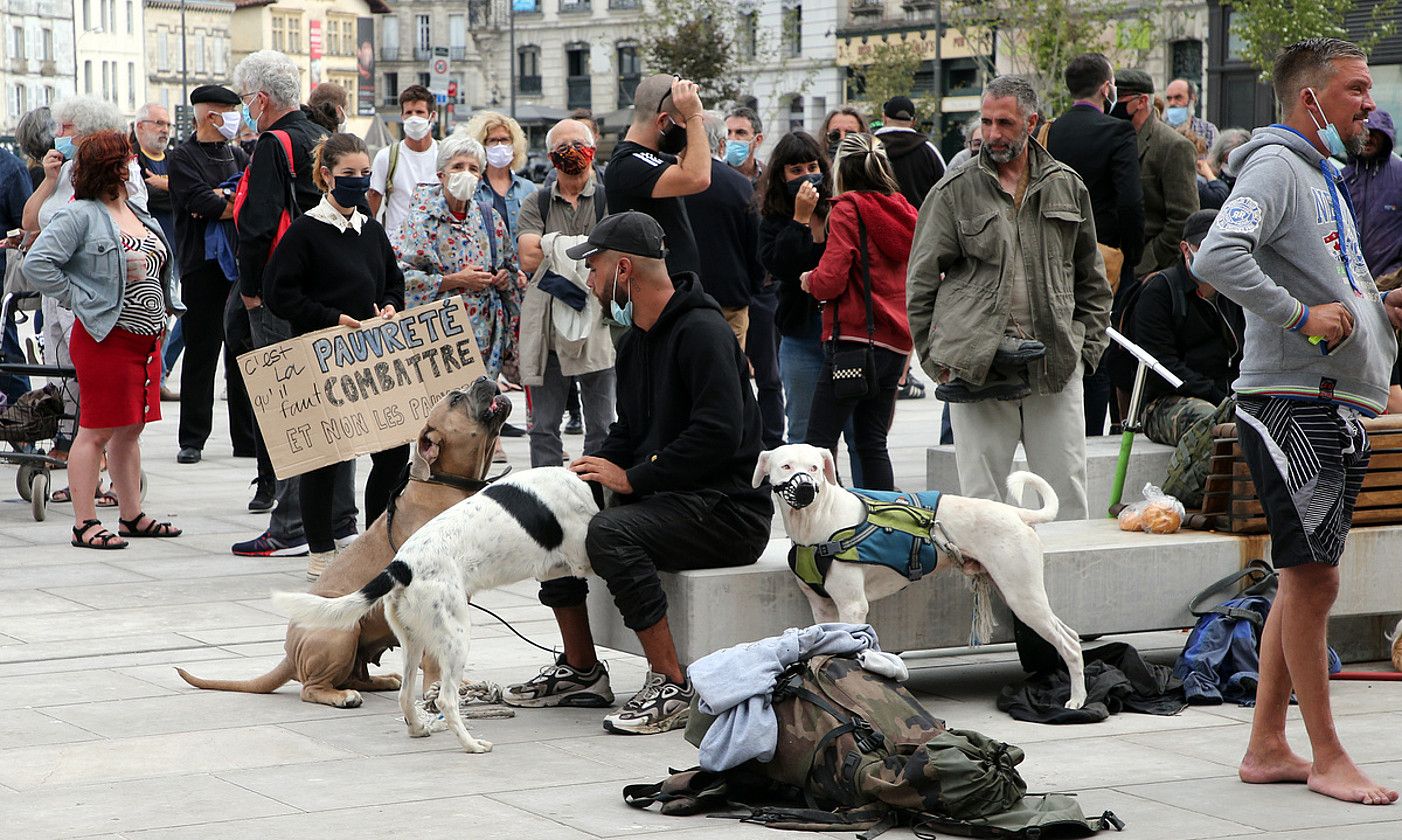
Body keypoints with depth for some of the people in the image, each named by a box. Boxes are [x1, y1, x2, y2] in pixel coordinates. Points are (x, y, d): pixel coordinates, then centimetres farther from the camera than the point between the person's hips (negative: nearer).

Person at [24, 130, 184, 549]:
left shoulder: (138, 213, 15)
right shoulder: (79, 216, -10)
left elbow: (161, 264, 28)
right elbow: (38, 264, -17)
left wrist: (162, 308, 13)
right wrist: (82, 300, -14)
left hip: (147, 338, 8)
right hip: (106, 338, -8)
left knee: (131, 429, 14)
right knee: (96, 431, -5)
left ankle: (132, 516, 21)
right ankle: (85, 523, -2)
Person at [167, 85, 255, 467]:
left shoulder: (236, 155, 16)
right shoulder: (183, 158, -2)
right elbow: (202, 202, -16)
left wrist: (223, 199, -13)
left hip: (240, 262, 5)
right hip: (203, 265, -5)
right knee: (201, 353, -2)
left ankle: (247, 439, 11)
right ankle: (192, 439, 4)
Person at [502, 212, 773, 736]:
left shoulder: (702, 332, -17)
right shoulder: (636, 339, 15)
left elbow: (719, 434, -26)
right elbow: (628, 432, 22)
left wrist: (631, 477, -21)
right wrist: (594, 470, 0)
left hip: (728, 509, -10)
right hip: (664, 497, 10)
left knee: (611, 533, -32)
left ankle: (672, 687, -25)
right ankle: (581, 671, 15)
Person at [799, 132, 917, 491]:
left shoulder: (847, 210, -6)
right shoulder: (904, 212, 14)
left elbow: (831, 279, -14)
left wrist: (809, 280, 6)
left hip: (855, 337, -7)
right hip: (895, 342, 7)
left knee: (820, 440, -7)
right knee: (872, 442, 12)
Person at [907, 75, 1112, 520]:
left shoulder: (1068, 187, 11)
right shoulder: (954, 192, 3)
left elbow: (1092, 279, 17)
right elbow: (922, 282, 5)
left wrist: (1087, 346, 8)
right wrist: (937, 358, -1)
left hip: (1056, 367, 2)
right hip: (977, 369, -2)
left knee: (1068, 499, 5)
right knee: (981, 501, 1)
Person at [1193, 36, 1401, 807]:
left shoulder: (1325, 178, 22)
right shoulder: (1276, 166, -10)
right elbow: (1218, 258, -26)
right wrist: (1300, 315, -24)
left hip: (1336, 408, 10)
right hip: (1292, 403, -10)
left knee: (1304, 582, 12)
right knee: (1312, 578, -6)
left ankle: (1267, 748, 18)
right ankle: (1327, 758, 2)